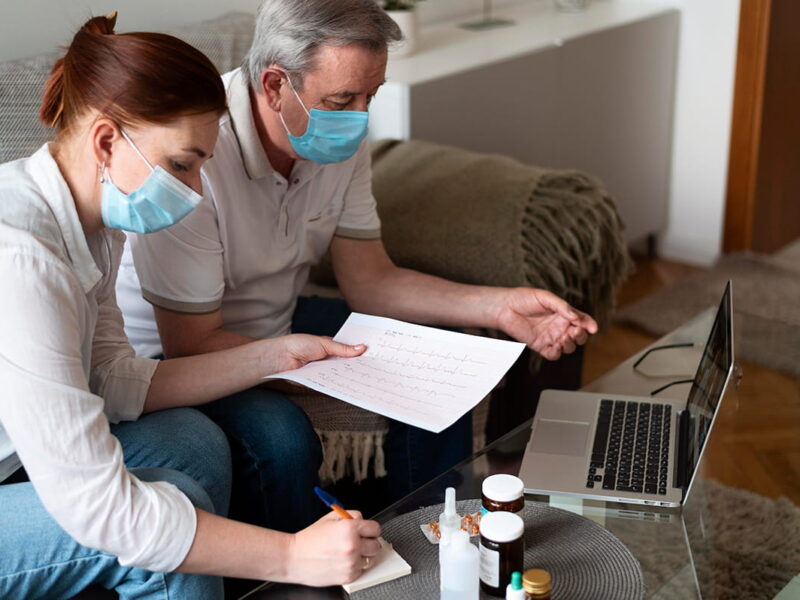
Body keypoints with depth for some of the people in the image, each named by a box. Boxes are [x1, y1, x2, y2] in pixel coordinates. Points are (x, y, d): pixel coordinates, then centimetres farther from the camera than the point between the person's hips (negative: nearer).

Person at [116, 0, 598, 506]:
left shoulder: (341, 137, -8)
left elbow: (371, 281, -3)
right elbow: (192, 345, -27)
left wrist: (499, 307, -15)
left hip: (278, 323, 7)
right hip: (172, 353, -7)